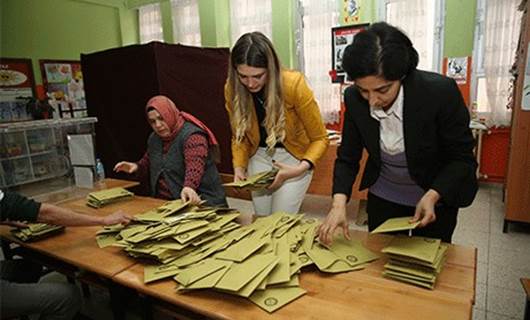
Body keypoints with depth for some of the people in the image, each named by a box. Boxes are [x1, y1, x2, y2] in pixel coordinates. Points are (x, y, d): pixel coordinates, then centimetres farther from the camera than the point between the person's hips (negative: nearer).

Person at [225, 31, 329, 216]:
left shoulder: (294, 84, -26)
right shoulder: (232, 89, -15)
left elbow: (319, 138, -16)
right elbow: (239, 136, 0)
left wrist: (301, 168, -31)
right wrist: (239, 167, -16)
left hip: (293, 156, -3)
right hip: (259, 155, 4)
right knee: (261, 219, 10)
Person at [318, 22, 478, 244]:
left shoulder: (441, 92, -28)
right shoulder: (354, 99, -19)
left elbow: (462, 158, -16)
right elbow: (347, 158, -10)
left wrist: (432, 196, -30)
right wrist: (339, 203, -24)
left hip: (437, 195, -2)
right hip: (382, 197, 3)